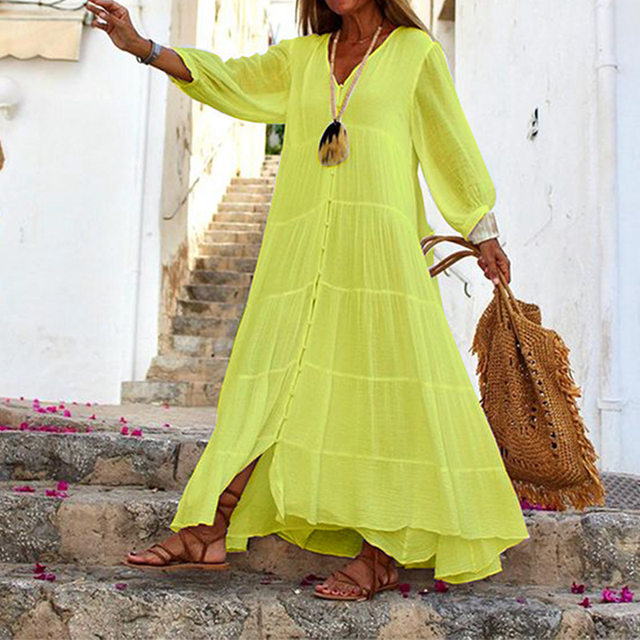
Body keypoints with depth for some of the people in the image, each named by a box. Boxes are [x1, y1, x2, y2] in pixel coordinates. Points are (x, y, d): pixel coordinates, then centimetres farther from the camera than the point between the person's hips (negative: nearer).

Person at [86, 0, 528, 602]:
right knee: (269, 380, -1)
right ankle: (208, 532, 2)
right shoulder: (301, 56, 22)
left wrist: (483, 232, 14)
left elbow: (450, 140, 14)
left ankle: (383, 550, 1)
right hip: (300, 244, 4)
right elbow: (226, 77, 14)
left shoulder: (416, 50, 14)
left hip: (377, 236, -3)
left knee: (381, 384, -7)